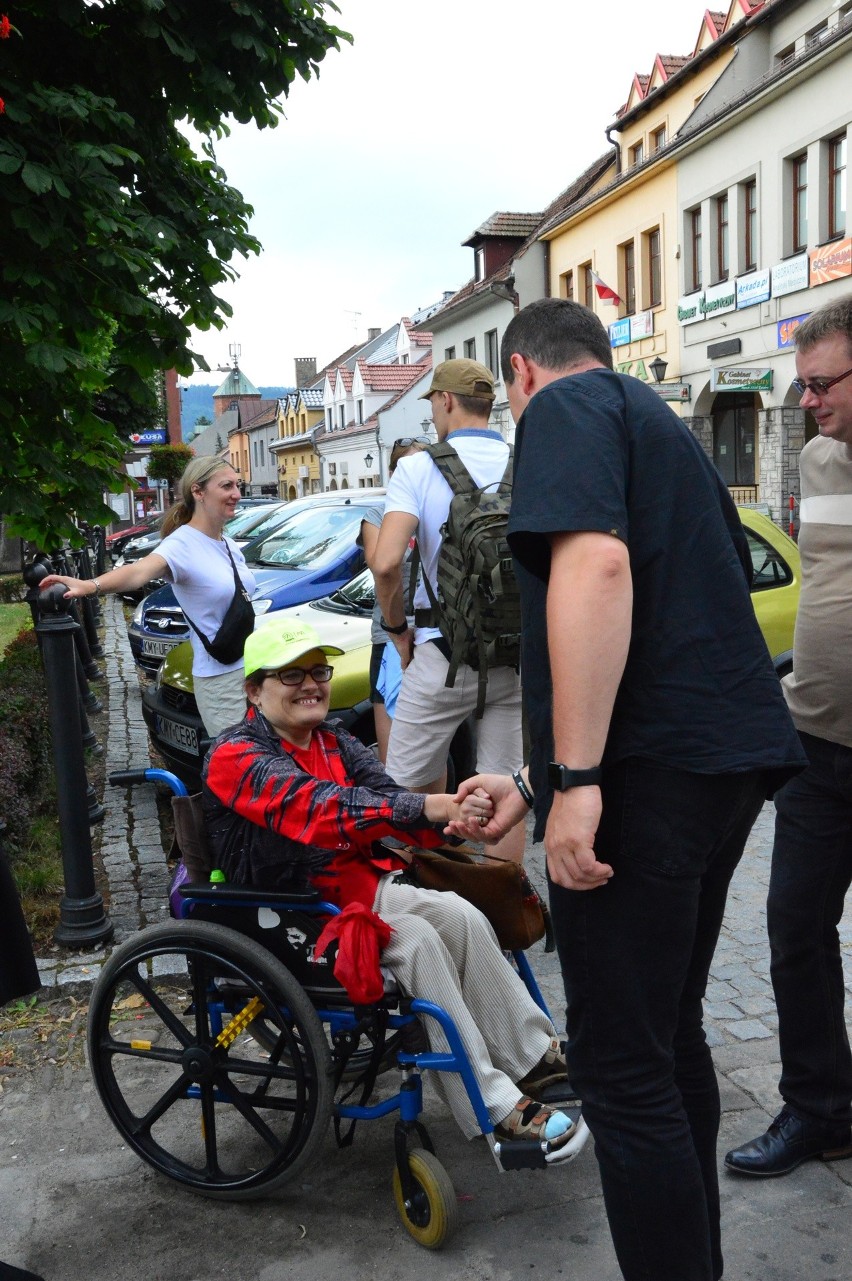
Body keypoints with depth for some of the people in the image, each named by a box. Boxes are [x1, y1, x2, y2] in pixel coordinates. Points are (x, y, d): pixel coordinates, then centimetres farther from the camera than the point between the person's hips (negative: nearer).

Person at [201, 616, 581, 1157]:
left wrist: (455, 817, -31)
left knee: (462, 918, -17)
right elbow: (319, 809, -32)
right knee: (415, 943, -26)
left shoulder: (334, 741, 9)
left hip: (356, 885, 7)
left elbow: (385, 794, -8)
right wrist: (428, 808, -45)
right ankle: (495, 1109, -20)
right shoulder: (235, 758, -15)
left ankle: (535, 1055, -5)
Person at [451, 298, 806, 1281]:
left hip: (648, 771, -10)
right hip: (727, 758, 10)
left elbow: (596, 564, -21)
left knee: (624, 1070, -1)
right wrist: (531, 784, 30)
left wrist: (577, 778, -22)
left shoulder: (566, 407, 0)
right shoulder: (659, 427, 28)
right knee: (670, 1036, 21)